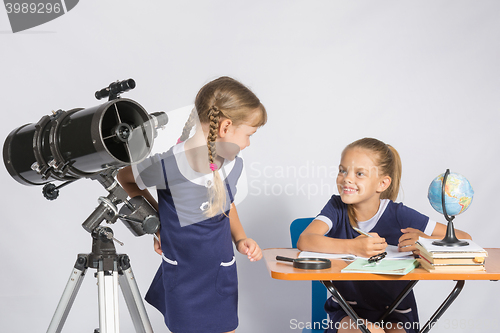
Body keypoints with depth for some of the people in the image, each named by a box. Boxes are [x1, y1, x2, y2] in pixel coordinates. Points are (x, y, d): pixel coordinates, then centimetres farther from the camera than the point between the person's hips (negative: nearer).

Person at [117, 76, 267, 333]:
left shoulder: (232, 165, -4)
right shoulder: (167, 166, -24)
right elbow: (124, 178, -4)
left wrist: (240, 239, 0)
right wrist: (157, 220, -5)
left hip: (222, 277, 5)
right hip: (183, 280, -5)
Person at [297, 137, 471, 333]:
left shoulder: (398, 215, -7)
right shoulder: (337, 208, -4)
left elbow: (463, 238, -6)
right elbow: (304, 241, -23)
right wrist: (352, 247, -35)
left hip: (395, 316, 1)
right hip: (346, 314, 0)